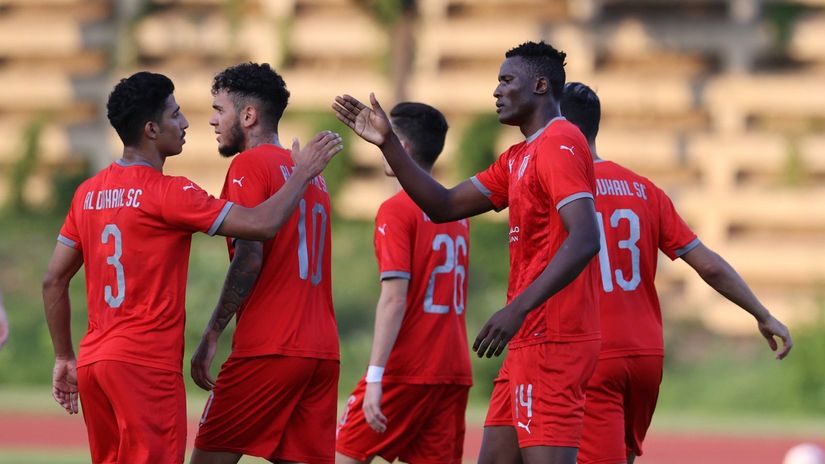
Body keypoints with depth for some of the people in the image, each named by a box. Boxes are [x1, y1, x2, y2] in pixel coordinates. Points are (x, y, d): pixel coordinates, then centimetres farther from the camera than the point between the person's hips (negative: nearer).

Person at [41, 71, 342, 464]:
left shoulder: (88, 192, 11)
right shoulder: (168, 194, -11)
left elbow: (53, 280, 14)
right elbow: (262, 224, -15)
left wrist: (64, 357, 21)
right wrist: (303, 174, -1)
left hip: (93, 360, 8)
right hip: (147, 365, -8)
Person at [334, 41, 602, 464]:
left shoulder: (558, 145, -12)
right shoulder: (518, 158, 20)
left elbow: (584, 240, -23)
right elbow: (445, 206, 22)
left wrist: (518, 308, -29)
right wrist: (388, 144, 14)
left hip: (551, 342, -10)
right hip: (533, 339, 10)